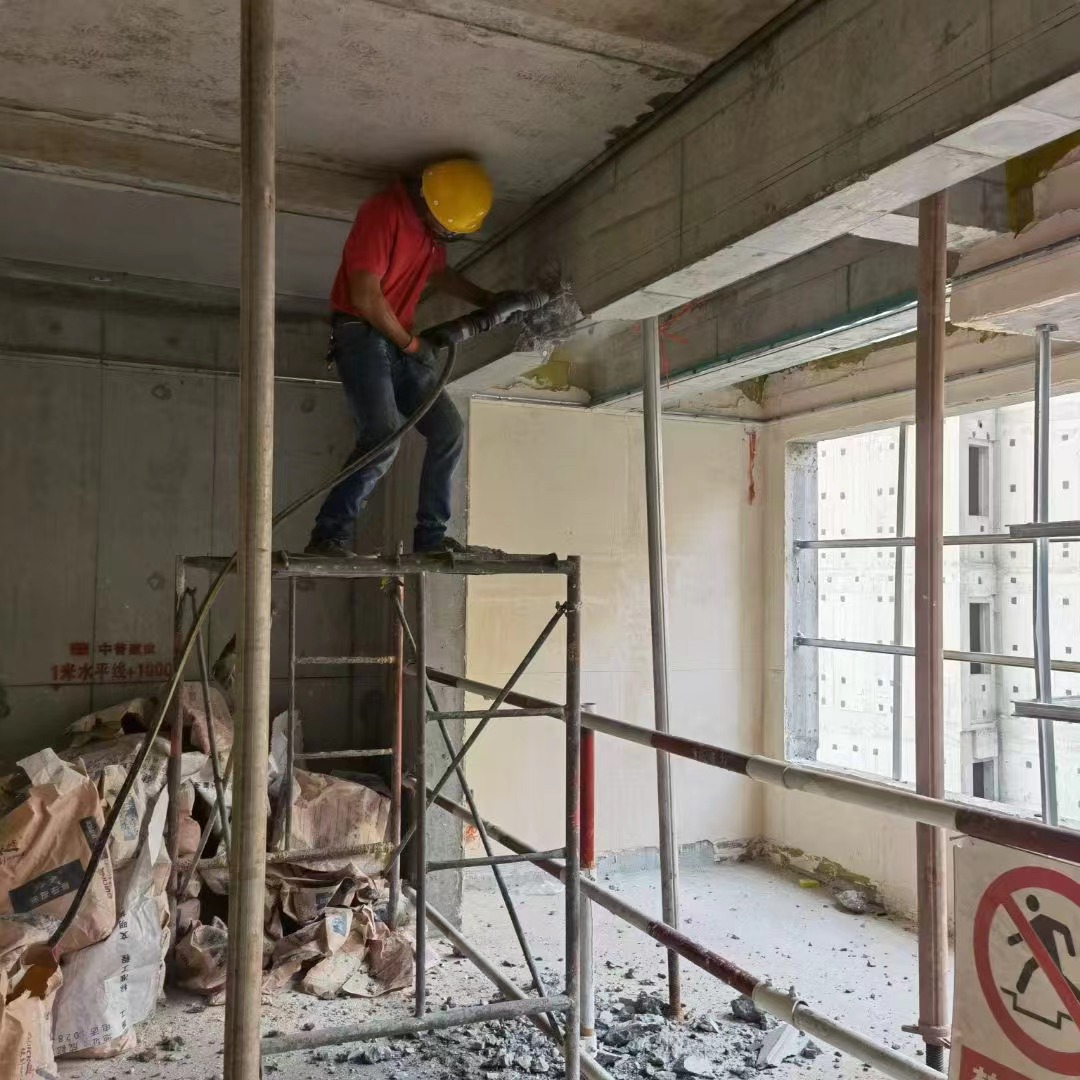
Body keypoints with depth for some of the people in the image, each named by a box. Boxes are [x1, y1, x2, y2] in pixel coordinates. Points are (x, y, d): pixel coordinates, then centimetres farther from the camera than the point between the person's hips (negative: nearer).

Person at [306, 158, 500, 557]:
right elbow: (365, 296, -22)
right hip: (360, 334, -9)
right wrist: (410, 342, -11)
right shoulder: (382, 214, -17)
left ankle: (430, 535, 5)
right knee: (383, 436, -25)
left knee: (449, 432, 1)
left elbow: (440, 274, 29)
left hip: (399, 342, 9)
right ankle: (329, 535, -18)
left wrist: (491, 302, 21)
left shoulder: (431, 223, 11)